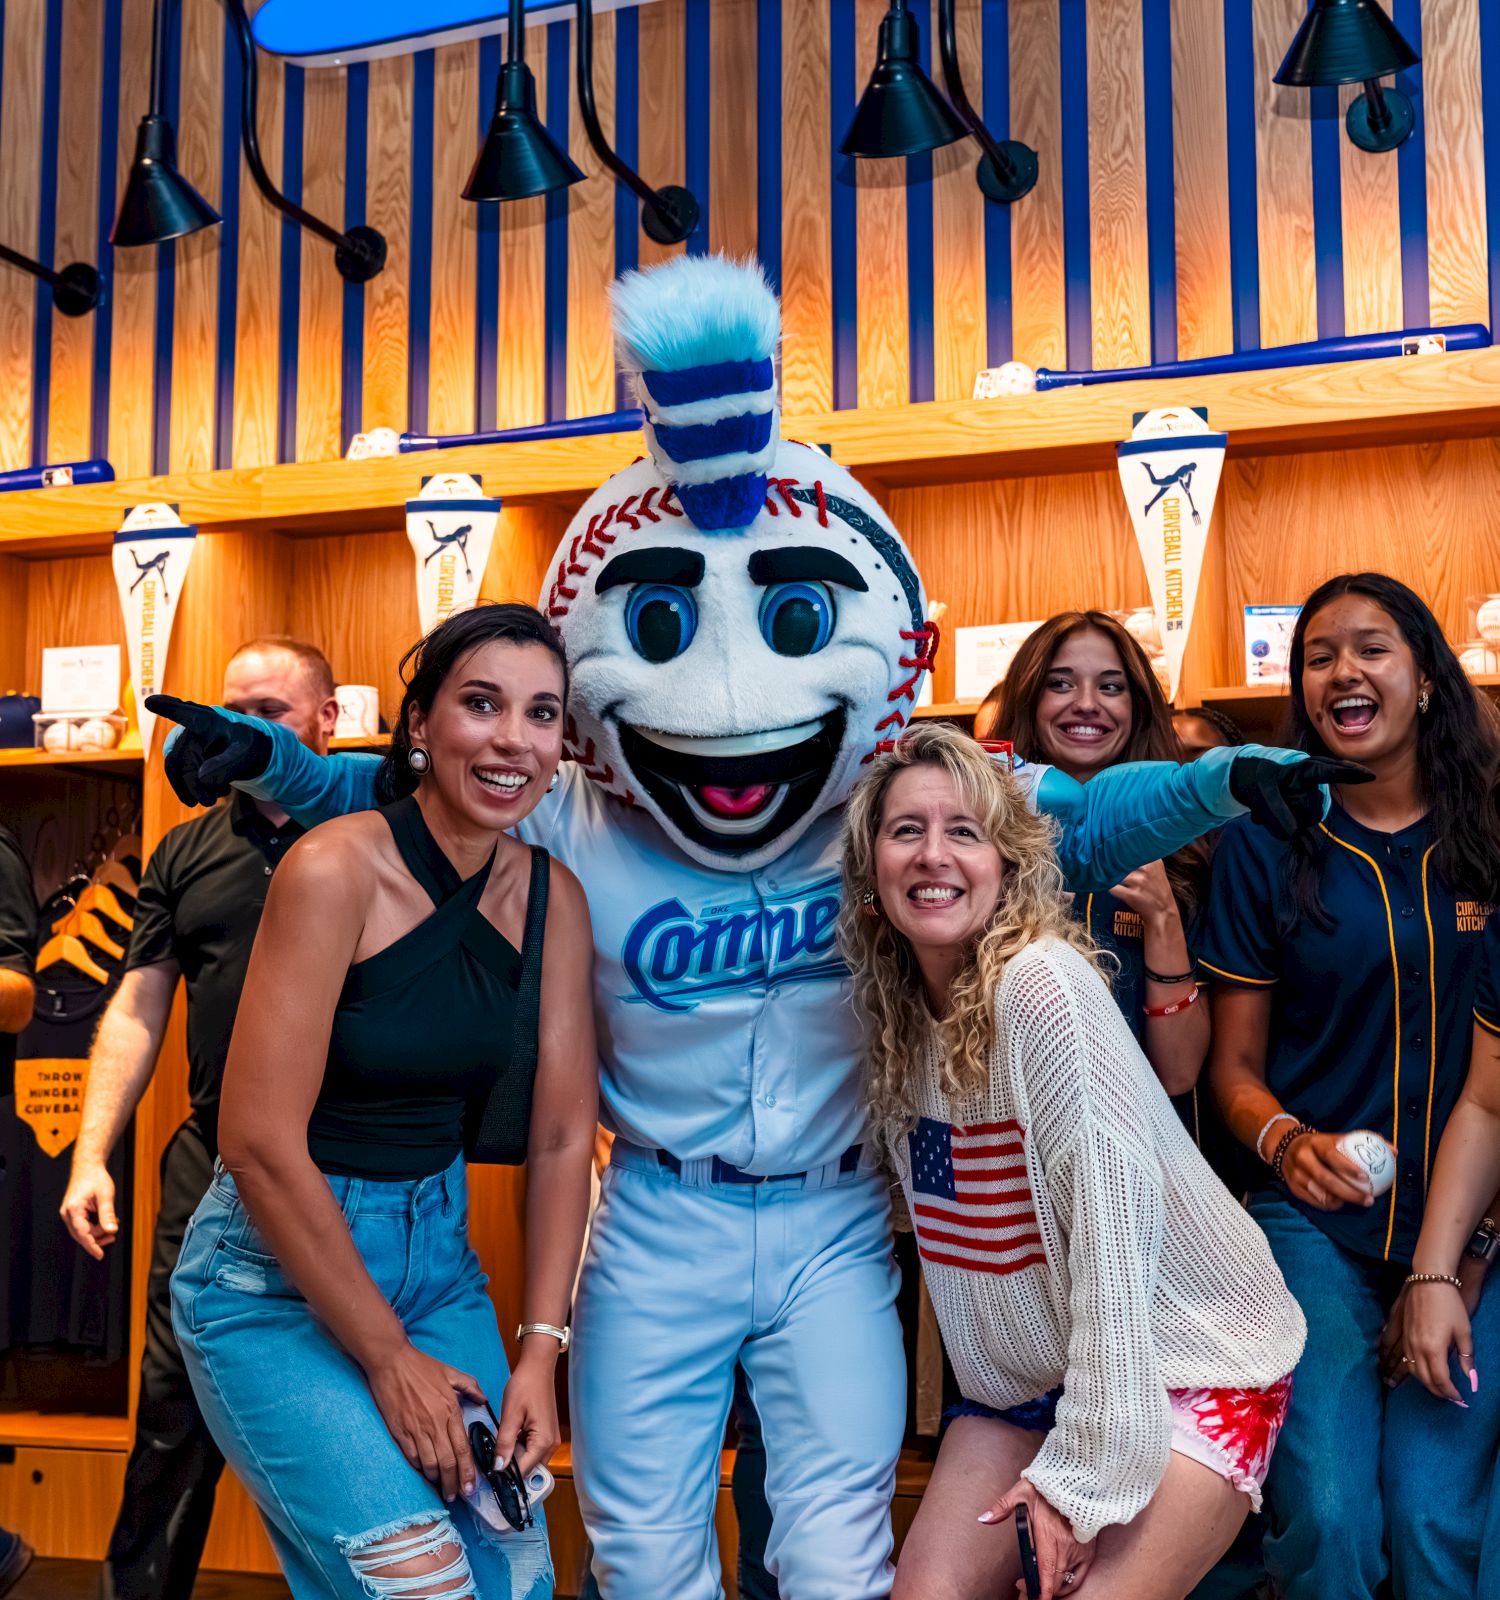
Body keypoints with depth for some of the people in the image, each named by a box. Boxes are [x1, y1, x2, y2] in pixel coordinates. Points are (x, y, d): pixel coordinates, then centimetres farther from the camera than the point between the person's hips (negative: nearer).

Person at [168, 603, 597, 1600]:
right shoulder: (337, 869, -18)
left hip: (440, 1250, 6)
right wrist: (387, 1356, -14)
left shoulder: (554, 900, -2)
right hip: (279, 1271, -5)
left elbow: (562, 1140, 1)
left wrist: (540, 1353, -6)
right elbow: (260, 1143, -19)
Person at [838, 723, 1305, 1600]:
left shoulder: (1042, 980, -21)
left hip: (1183, 1363, -6)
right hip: (1028, 1376, 6)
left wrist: (1085, 1468, -21)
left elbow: (1115, 1205, -24)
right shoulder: (898, 1008, 0)